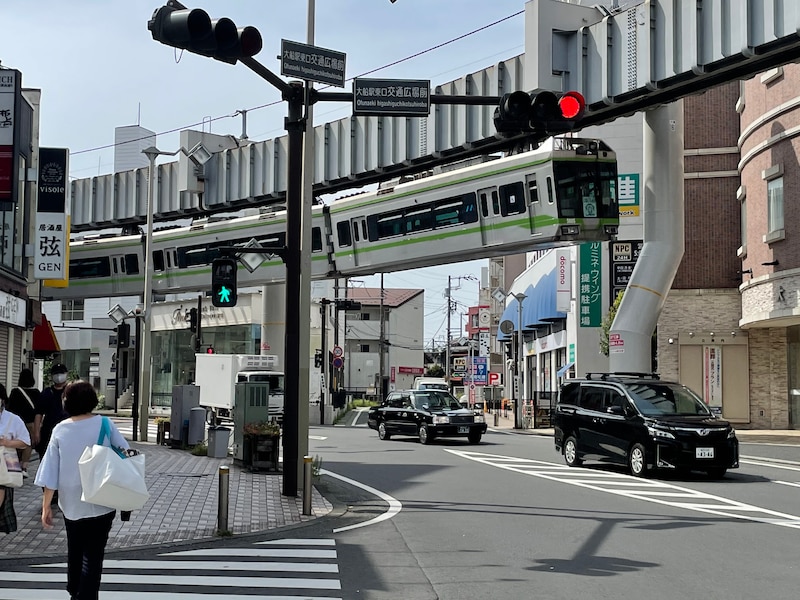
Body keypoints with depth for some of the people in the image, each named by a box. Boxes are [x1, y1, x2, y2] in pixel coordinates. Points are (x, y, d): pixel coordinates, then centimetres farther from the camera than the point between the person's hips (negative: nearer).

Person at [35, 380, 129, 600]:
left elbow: (50, 472, -4)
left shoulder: (60, 430, -5)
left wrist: (46, 505, 2)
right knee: (93, 556, 2)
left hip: (71, 503, 3)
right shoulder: (104, 424, -9)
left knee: (74, 552, 21)